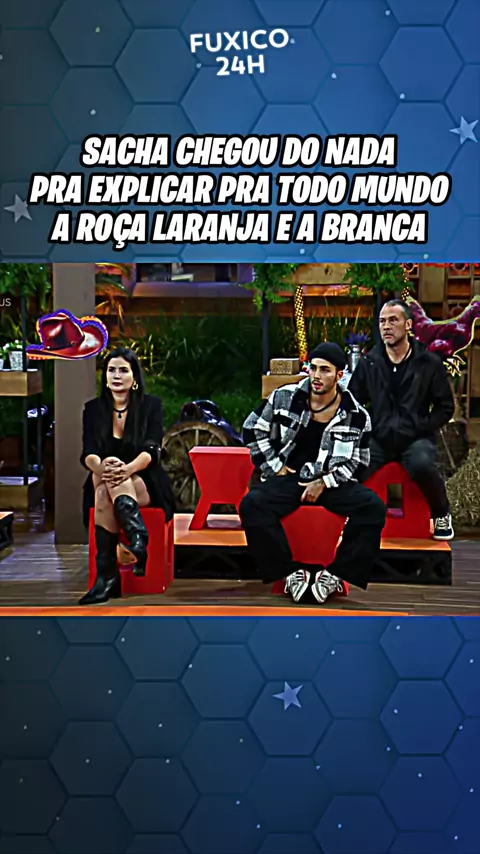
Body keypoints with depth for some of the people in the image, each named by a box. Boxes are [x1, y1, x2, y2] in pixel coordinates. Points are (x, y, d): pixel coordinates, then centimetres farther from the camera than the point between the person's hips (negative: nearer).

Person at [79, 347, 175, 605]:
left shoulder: (150, 405, 0)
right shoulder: (93, 408, 6)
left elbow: (151, 450, -14)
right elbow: (88, 454, -7)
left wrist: (128, 469, -37)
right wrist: (100, 467, -34)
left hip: (144, 483, -2)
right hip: (103, 484, 2)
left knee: (107, 490, -35)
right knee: (104, 489, -35)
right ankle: (139, 542, -43)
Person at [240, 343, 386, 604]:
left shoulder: (356, 416, -3)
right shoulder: (284, 397, -3)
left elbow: (356, 462, 3)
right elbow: (253, 429, 6)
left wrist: (324, 483, -11)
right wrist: (274, 467, 0)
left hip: (333, 481, 0)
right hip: (288, 476, 0)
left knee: (373, 508, -26)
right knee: (251, 505, -29)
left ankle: (336, 574, -16)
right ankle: (291, 572, -17)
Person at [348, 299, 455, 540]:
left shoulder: (429, 363, 3)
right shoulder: (368, 363, 8)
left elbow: (445, 407, 7)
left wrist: (423, 429, -6)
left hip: (416, 439, -2)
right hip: (378, 439, 2)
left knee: (422, 465, -37)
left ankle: (441, 515, -5)